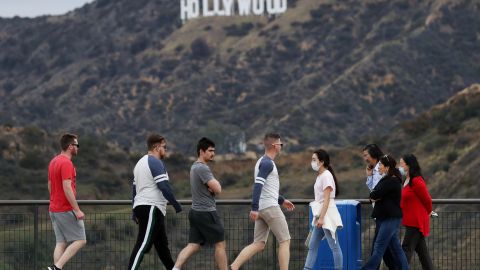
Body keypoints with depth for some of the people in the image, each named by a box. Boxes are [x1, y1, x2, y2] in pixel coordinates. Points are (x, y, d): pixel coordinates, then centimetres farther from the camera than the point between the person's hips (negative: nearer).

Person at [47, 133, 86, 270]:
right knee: (80, 240, -4)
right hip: (66, 210, -9)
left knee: (61, 243, 8)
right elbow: (67, 188, -22)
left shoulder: (53, 161, 13)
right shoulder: (66, 163, -16)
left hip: (54, 209, 9)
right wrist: (77, 210, -21)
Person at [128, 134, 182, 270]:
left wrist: (135, 212, 24)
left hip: (140, 207, 10)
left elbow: (135, 188, 22)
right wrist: (176, 205, -11)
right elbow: (164, 187, -18)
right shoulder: (155, 162, -10)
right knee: (143, 245, -15)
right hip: (151, 208, -10)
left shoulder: (140, 162, 20)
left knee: (162, 244, 15)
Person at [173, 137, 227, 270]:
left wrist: (213, 185, -3)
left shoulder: (195, 167, 16)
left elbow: (214, 187, 19)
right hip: (206, 212, -9)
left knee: (193, 246, 3)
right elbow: (217, 189, -19)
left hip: (195, 211, 9)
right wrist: (217, 184, 2)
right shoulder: (202, 168, -16)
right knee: (220, 244, 3)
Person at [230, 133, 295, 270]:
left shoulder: (263, 162, 19)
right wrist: (254, 208, -29)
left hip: (262, 208, 9)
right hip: (270, 207, -9)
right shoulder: (267, 163, -12)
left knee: (258, 244, 5)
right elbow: (258, 185, -23)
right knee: (285, 241, 0)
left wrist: (281, 200, 35)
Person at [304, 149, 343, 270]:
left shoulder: (326, 175, -11)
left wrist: (321, 217, -21)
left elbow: (326, 198, -17)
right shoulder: (320, 176, 16)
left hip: (327, 214, -10)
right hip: (321, 215, 10)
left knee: (334, 246, -6)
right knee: (312, 246, 6)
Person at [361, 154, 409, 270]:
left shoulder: (392, 181, -15)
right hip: (385, 218, 10)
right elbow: (372, 196, 14)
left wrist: (374, 196, 1)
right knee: (396, 248, 10)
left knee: (378, 248, -10)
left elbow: (374, 195, -20)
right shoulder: (386, 179, 16)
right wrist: (375, 197, -6)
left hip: (390, 218, -10)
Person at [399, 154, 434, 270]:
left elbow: (427, 200, -12)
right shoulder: (407, 181, 11)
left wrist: (428, 212, 3)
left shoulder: (416, 182, -18)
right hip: (411, 220, 10)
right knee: (421, 250, 13)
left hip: (416, 222, -10)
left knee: (406, 249, -10)